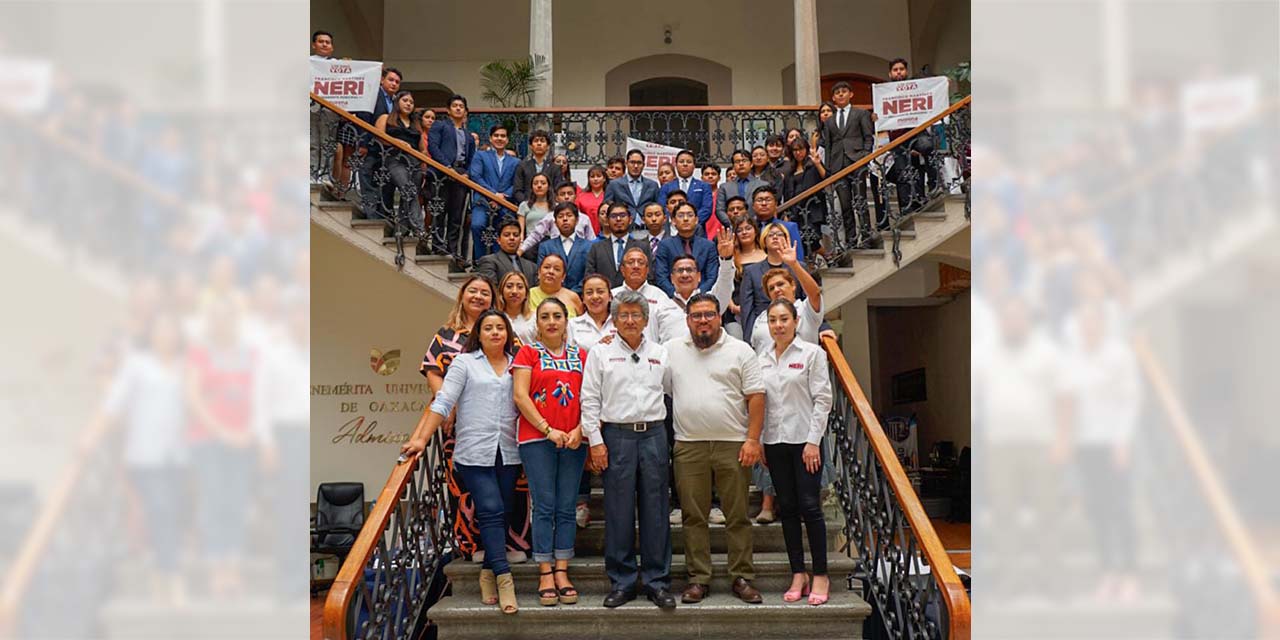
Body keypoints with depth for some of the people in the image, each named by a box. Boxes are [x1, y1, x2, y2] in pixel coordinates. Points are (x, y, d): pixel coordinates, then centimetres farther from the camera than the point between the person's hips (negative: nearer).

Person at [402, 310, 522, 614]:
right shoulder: (464, 362, 4)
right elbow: (443, 403, -1)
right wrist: (421, 438, -8)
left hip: (508, 453, 4)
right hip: (475, 452, -3)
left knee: (504, 514, 5)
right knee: (491, 512, -11)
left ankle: (488, 572, 17)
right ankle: (504, 577, -12)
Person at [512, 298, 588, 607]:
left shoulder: (580, 355, 13)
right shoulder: (528, 353, 5)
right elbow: (520, 396, -4)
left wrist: (579, 430, -7)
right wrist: (548, 429, -11)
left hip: (573, 440, 3)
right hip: (536, 438, -3)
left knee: (566, 508, 3)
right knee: (544, 507, -3)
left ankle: (562, 573, 9)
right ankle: (545, 575, 3)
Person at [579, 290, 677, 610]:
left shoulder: (660, 353, 12)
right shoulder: (600, 353, 6)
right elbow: (590, 400, 2)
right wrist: (595, 441, -4)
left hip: (654, 434, 2)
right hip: (616, 436, -2)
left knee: (656, 510, 3)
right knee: (619, 512, 1)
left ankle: (657, 581, 12)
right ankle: (621, 582, 11)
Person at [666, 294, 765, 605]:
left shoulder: (740, 351, 4)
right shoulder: (671, 350, 10)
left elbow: (756, 396, 0)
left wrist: (753, 440, -7)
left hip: (733, 444, -1)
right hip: (688, 446, 2)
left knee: (738, 516, 4)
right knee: (694, 516, 5)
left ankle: (742, 577, 13)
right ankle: (698, 579, 14)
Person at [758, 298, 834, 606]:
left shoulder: (812, 353, -2)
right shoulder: (762, 359, 10)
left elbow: (822, 399, -6)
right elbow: (759, 402, 12)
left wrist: (813, 441, -11)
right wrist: (758, 441, 7)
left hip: (804, 440, -4)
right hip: (775, 441, 4)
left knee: (810, 507, -5)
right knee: (787, 509, 7)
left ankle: (820, 575, 6)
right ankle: (798, 575, 14)